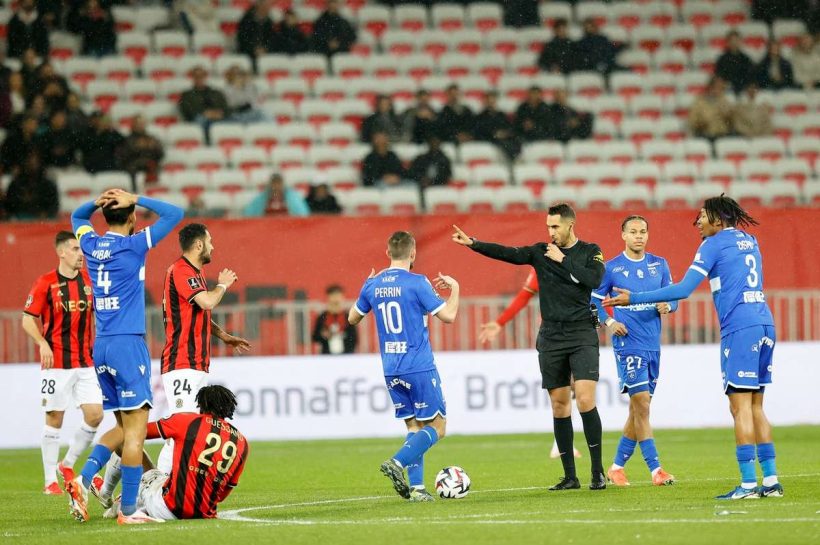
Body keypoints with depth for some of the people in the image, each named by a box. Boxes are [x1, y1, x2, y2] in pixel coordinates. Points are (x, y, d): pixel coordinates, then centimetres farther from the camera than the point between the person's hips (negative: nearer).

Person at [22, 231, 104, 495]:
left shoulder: (89, 280, 7)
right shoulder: (46, 283, -5)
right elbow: (28, 319, -3)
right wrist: (42, 342, -19)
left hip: (86, 362, 4)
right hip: (56, 363, -4)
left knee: (95, 415, -4)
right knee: (54, 419, 0)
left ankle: (67, 465, 18)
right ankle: (50, 481, 9)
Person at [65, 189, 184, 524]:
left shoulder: (91, 244, 8)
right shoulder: (133, 245, -8)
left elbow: (77, 217, 31)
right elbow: (175, 214, -3)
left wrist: (97, 203, 12)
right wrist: (136, 200, -1)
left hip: (101, 346, 7)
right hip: (128, 344, -7)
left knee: (124, 425, 17)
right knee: (136, 426, -5)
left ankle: (85, 478, -2)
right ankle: (128, 509, -9)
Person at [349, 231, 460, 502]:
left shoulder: (373, 285, 5)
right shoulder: (417, 283, -11)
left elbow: (353, 317, 20)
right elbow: (448, 315, -11)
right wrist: (454, 288, 6)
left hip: (391, 370, 6)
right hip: (420, 368, -6)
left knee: (414, 427, 13)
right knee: (436, 427, 1)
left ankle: (416, 487, 3)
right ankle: (397, 463, -18)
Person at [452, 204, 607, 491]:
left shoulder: (590, 252, 2)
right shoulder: (541, 252, 7)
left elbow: (594, 279, -15)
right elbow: (508, 253, -5)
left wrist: (562, 260, -12)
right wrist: (473, 243, -17)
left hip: (582, 335, -3)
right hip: (551, 337, 3)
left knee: (585, 400, -15)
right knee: (559, 405, 4)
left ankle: (598, 472, -8)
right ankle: (570, 476, 9)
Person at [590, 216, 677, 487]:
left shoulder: (659, 264, 9)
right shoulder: (612, 268, -2)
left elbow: (673, 298, 12)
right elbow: (593, 299, 5)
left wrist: (667, 306, -10)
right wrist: (609, 322, -10)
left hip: (653, 345, 5)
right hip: (628, 344, -5)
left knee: (638, 409, 10)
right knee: (641, 404, -12)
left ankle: (617, 467, 21)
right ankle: (655, 469, -12)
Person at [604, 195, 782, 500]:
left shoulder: (714, 244, -4)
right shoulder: (749, 241, 19)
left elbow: (683, 290, -9)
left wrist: (634, 299, -5)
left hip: (739, 327, -8)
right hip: (764, 324, 8)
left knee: (740, 405, -8)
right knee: (755, 406, 11)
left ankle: (748, 484, -12)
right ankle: (771, 481, 7)